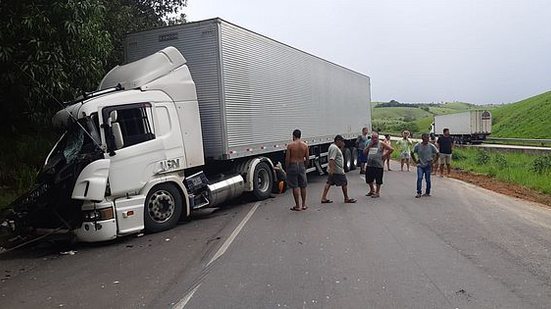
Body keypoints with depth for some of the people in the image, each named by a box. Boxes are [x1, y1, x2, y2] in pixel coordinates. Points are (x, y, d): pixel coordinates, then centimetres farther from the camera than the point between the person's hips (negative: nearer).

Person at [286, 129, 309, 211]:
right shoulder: (305, 145, 0)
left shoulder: (290, 145, -9)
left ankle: (297, 206, 6)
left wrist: (286, 168, 2)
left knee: (295, 187, 2)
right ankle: (303, 205, 20)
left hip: (292, 166, -3)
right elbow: (307, 158, 2)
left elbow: (287, 159, -9)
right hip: (301, 166, 3)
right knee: (303, 186, 13)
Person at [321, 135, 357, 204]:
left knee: (329, 183, 8)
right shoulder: (334, 148, -19)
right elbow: (331, 159, -28)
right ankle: (346, 198, 14)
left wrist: (341, 147, 16)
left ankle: (323, 198, 7)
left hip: (332, 170, 10)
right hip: (338, 171, -10)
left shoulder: (333, 146, 14)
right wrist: (331, 169, -33)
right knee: (344, 183, 3)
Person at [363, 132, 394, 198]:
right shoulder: (369, 144, 12)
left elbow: (391, 149, -6)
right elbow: (364, 152, 7)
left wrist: (385, 155, -7)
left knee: (378, 180, 3)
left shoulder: (381, 144, -3)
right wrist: (369, 146, -3)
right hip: (369, 165, 5)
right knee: (368, 179, 10)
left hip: (378, 165, -5)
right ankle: (372, 190, 32)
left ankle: (377, 192, 16)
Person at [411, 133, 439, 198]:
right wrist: (415, 161, 4)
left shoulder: (431, 146, -4)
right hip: (420, 165, 0)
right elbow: (412, 153, 9)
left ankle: (427, 193, 21)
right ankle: (419, 193, -9)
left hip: (428, 165, 0)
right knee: (419, 178, -13)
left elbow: (437, 153, 6)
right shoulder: (418, 146, -4)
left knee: (428, 180, 6)